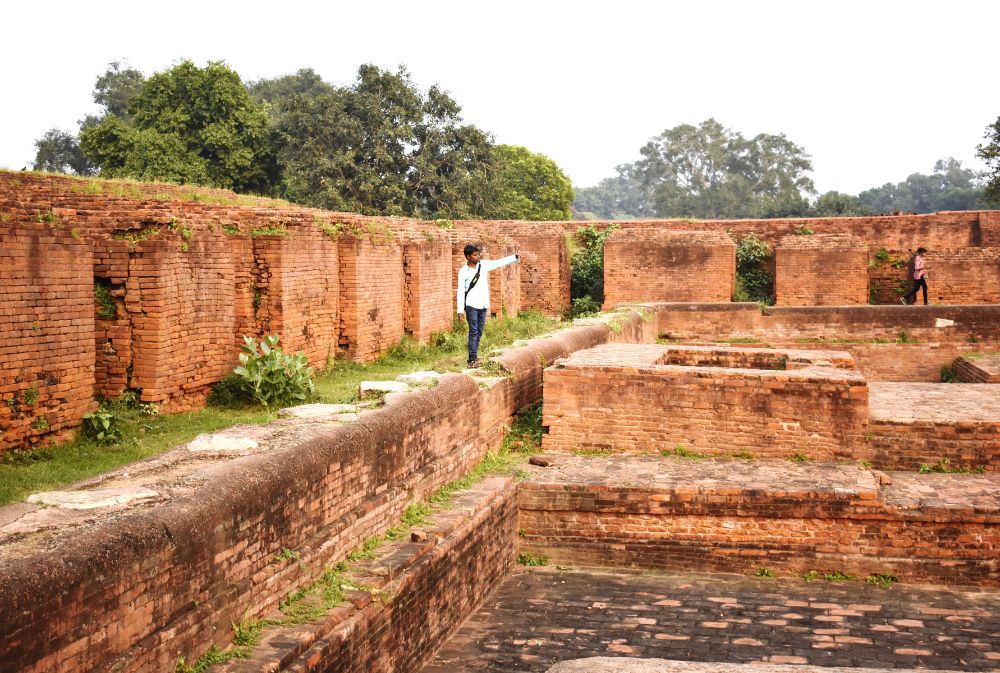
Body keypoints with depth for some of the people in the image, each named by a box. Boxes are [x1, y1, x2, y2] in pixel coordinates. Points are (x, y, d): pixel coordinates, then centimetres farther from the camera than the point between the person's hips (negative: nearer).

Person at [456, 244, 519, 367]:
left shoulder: (484, 264, 5)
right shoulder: (463, 271, -7)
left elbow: (500, 262, 9)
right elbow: (460, 291, -7)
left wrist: (515, 258, 0)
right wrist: (460, 309, -12)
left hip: (483, 305, 5)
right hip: (471, 306, -5)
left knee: (479, 332, 8)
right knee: (473, 332, -9)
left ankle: (474, 357, 16)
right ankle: (473, 359, -10)